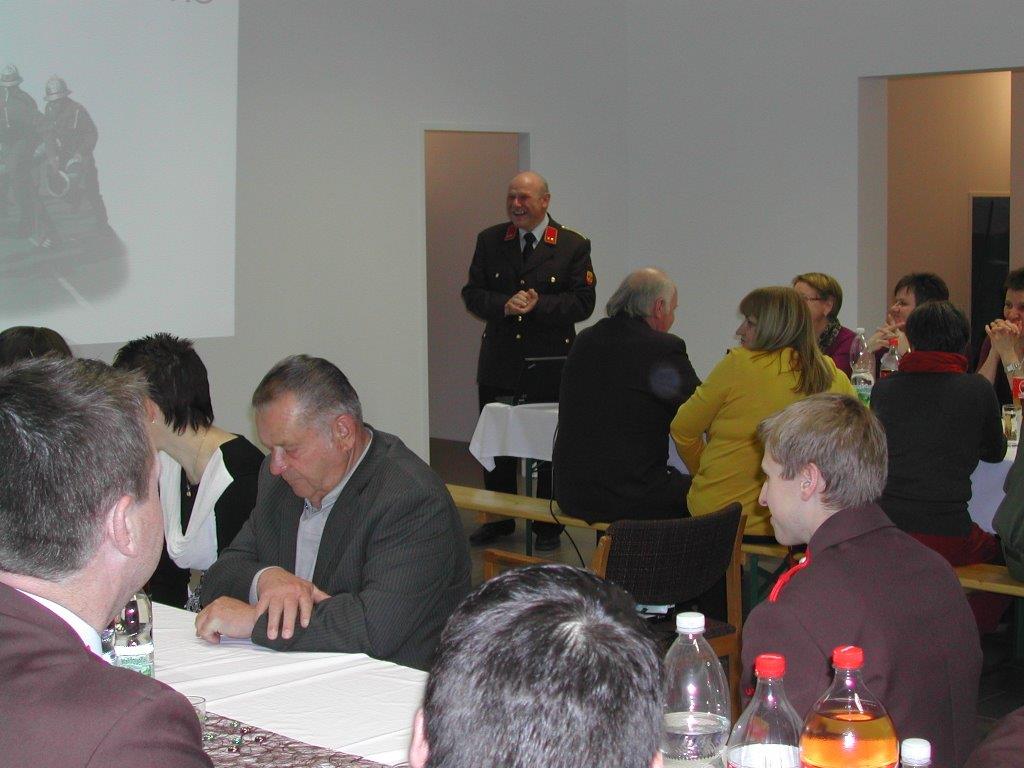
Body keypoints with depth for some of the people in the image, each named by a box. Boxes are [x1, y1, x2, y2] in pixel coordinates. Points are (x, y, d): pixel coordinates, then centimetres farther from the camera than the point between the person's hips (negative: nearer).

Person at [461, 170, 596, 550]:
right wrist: (504, 305, -17)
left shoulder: (573, 246, -3)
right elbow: (472, 294, 3)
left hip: (552, 364, -3)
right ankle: (499, 519, 26)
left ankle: (548, 526, 17)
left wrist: (538, 304, -21)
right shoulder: (489, 241, 6)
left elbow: (583, 302, -7)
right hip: (499, 362, 3)